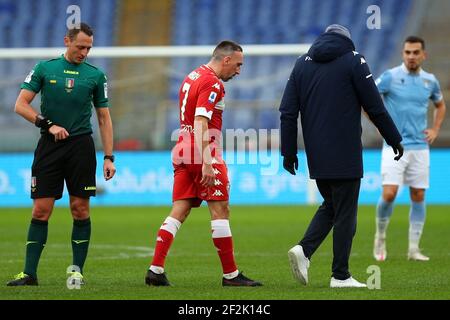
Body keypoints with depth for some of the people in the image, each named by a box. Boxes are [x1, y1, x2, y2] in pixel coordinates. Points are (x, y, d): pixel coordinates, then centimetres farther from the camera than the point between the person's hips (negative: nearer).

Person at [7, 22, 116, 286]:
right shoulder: (45, 68, 4)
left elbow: (104, 118, 9)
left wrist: (109, 157, 3)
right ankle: (29, 273, 1)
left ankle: (77, 270, 7)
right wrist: (48, 124, -10)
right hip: (49, 146, 0)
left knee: (80, 208, -2)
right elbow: (21, 105, 2)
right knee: (41, 210, -2)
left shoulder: (95, 75, 7)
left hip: (81, 145, 0)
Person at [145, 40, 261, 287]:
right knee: (220, 210, -3)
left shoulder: (193, 77, 17)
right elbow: (200, 123, -22)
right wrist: (207, 162, -27)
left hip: (182, 152, 9)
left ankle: (156, 269, 0)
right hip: (203, 154, -9)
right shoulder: (212, 83, -13)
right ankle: (230, 274, 0)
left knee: (179, 211, 6)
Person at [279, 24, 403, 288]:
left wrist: (289, 152, 10)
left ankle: (304, 250, -2)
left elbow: (288, 112, 7)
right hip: (344, 155, -5)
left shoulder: (303, 63, 11)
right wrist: (395, 140, 6)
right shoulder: (353, 60, -3)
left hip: (316, 155, 5)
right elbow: (375, 107, -4)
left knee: (330, 205, 19)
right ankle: (340, 276, 2)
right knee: (345, 213, 1)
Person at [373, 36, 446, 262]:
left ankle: (414, 248, 8)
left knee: (418, 196, 3)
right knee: (389, 194, -13)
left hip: (420, 147, 4)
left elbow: (440, 105, 25)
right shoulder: (390, 77, -6)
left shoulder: (430, 81, 7)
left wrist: (435, 130, 12)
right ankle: (380, 237, 9)